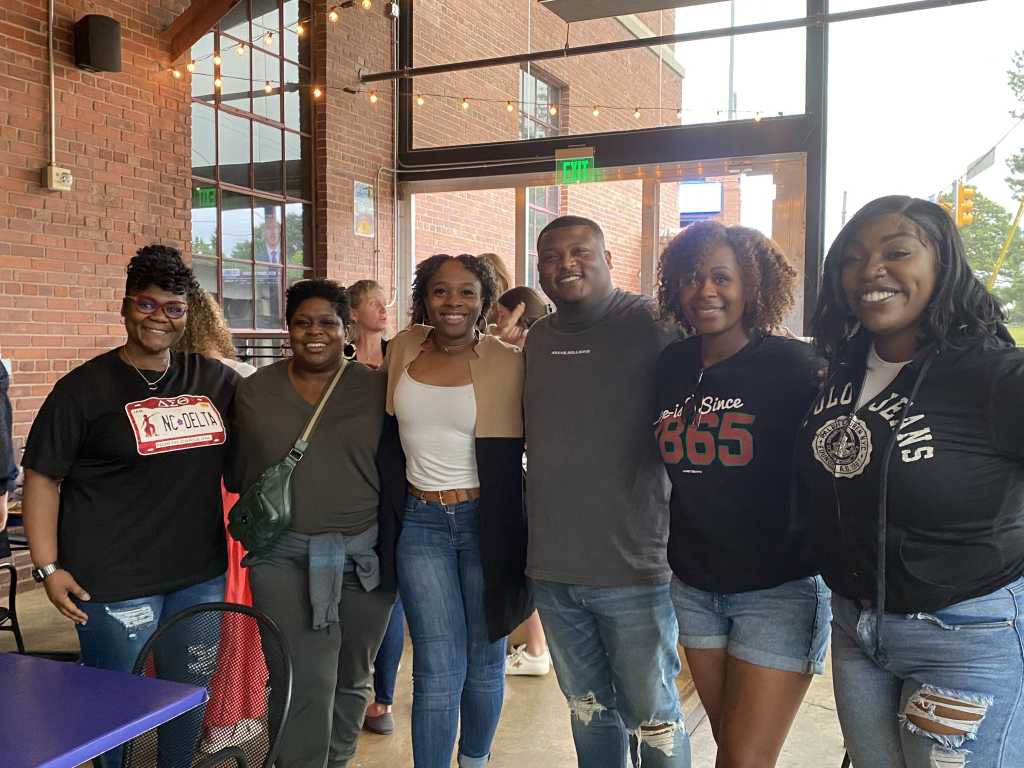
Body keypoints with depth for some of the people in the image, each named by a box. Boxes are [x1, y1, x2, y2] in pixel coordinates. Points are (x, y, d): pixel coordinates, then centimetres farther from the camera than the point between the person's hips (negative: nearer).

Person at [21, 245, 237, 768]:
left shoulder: (214, 379, 5)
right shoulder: (85, 388, -6)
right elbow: (42, 477, -5)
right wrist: (48, 566, -10)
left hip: (201, 573, 5)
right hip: (114, 582, -4)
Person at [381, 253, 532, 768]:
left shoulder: (508, 363, -7)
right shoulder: (403, 349, 4)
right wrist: (389, 511, 11)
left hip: (486, 522, -1)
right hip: (421, 522, 2)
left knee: (484, 661, 13)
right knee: (438, 669, 0)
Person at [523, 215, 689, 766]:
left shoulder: (647, 324, -9)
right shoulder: (537, 340, 10)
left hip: (632, 568, -5)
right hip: (552, 569, 6)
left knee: (650, 714, 8)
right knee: (587, 707, 19)